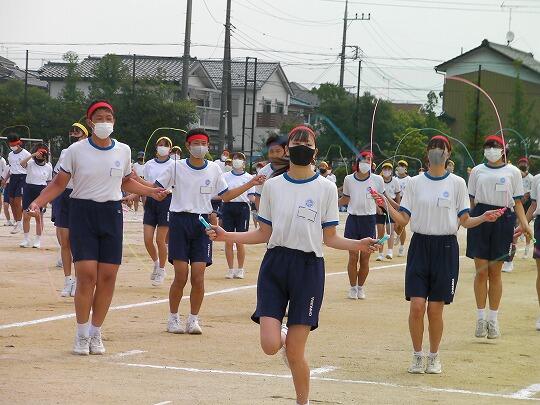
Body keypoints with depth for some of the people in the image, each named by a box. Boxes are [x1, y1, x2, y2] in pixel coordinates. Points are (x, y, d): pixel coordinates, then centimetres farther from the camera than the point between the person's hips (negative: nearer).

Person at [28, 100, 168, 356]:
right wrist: (38, 202, -15)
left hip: (112, 215, 3)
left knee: (107, 277, 0)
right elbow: (59, 184, -1)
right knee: (87, 275, -11)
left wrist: (150, 191, 12)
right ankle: (82, 335, 2)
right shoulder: (76, 151, -4)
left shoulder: (123, 151, 6)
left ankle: (96, 334, 13)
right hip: (82, 213, -3)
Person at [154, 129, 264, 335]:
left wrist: (250, 184, 10)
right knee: (181, 276, -5)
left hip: (202, 224, 2)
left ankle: (193, 319, 9)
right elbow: (156, 188, 3)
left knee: (198, 277, -4)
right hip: (179, 221, -2)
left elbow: (225, 196, 17)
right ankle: (173, 318, 10)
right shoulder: (177, 167, 0)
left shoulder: (214, 169, 8)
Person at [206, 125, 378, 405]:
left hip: (308, 268, -2)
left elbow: (329, 238, 4)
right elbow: (264, 234, 10)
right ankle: (283, 337, 26)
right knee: (270, 346, -12)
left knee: (295, 353, -4)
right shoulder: (272, 186, 7)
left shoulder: (326, 188, 2)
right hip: (275, 266, 2)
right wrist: (227, 236, -4)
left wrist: (358, 245, -14)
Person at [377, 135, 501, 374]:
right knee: (417, 306, -8)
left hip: (446, 248, -1)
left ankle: (434, 357, 18)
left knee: (435, 309, 0)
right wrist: (386, 204, -10)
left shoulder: (457, 183, 4)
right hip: (420, 246, 1)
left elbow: (465, 221, 4)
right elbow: (403, 219, 5)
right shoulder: (415, 183, 6)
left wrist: (484, 218, -13)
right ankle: (417, 356, 10)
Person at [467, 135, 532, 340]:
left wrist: (524, 223, -7)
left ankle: (493, 319, 11)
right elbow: (471, 200, 12)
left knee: (495, 272, 3)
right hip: (480, 219, 1)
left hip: (503, 221, -1)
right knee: (481, 271, -2)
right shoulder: (477, 171, 10)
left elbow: (517, 201, 6)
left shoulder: (512, 172, 7)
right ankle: (481, 317, 6)